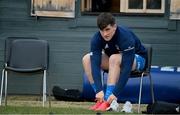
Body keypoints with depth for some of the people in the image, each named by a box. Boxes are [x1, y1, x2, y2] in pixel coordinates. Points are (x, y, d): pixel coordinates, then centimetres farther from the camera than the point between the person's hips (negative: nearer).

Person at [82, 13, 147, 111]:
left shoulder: (126, 37, -35)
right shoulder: (97, 38, -22)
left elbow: (127, 68, -39)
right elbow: (95, 64, -28)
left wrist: (115, 93, -44)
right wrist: (99, 90, -40)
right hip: (115, 62, 5)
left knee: (114, 58, -37)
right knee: (87, 59, -16)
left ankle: (108, 101, -35)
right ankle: (100, 99, -19)